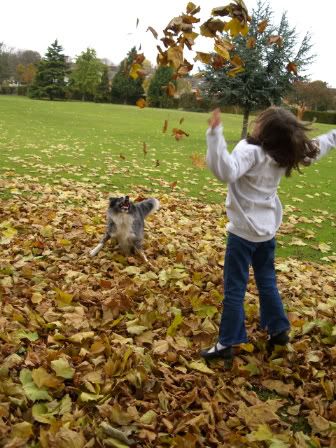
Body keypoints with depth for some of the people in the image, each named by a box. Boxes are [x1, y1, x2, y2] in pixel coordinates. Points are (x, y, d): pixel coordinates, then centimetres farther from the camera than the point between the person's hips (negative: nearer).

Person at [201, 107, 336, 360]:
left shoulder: (251, 151, -23)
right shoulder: (284, 154, -1)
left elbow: (225, 171, -41)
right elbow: (314, 149, 16)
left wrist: (215, 135, -47)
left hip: (245, 230, -7)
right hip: (267, 228, 7)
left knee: (234, 289, 2)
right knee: (267, 281, 22)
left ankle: (227, 344, 11)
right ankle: (279, 330, 34)